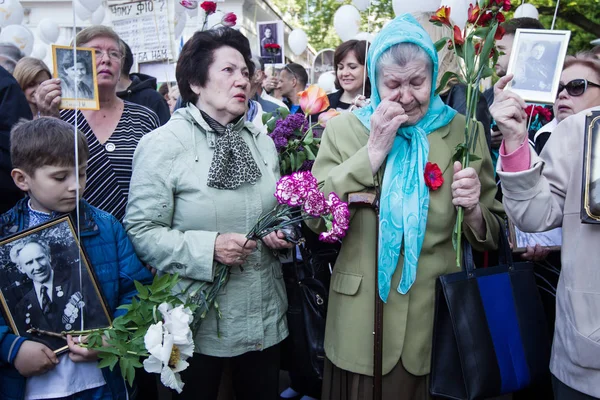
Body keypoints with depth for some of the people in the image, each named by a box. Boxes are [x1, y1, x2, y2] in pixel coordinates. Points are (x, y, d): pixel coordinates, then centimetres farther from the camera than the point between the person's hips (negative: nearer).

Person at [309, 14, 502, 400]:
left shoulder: (464, 132, 0)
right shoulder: (344, 128, -1)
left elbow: (493, 236, 4)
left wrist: (474, 211, -18)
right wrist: (374, 150, -16)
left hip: (438, 318, 1)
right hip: (360, 319, 0)